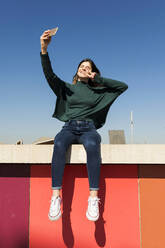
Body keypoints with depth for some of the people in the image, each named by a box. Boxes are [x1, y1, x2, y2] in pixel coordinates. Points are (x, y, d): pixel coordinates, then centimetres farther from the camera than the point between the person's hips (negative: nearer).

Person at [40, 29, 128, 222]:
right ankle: (56, 196, -36)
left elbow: (123, 86, 17)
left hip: (89, 128, 0)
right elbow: (49, 75, 3)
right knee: (59, 144, -35)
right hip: (69, 128, 1)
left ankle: (94, 197, -36)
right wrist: (44, 49, -11)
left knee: (92, 145, -37)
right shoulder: (67, 88, 19)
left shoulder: (98, 91, 20)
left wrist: (99, 79, 14)